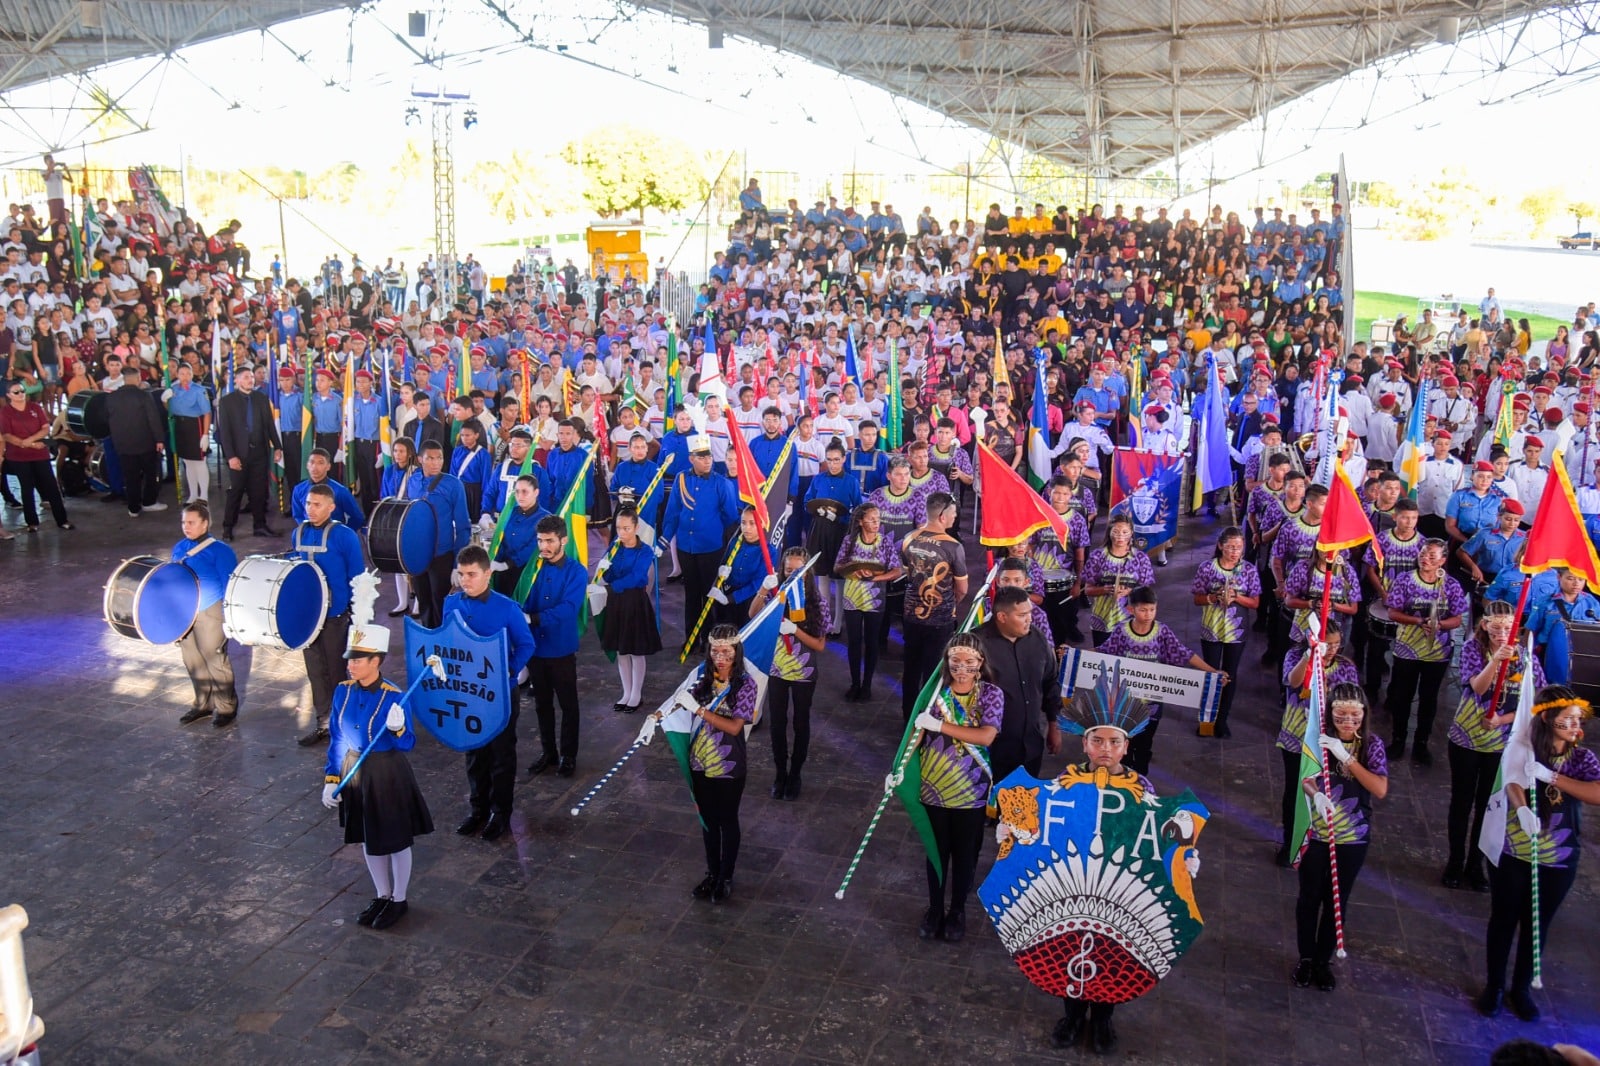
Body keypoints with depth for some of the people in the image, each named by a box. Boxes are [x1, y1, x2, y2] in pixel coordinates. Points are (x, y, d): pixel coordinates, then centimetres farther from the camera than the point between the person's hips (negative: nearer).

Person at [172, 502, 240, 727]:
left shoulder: (219, 550, -12)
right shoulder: (179, 548, 8)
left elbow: (230, 586, -12)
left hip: (210, 613, -7)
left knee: (216, 660, 1)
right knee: (192, 661, 15)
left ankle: (227, 707, 14)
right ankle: (203, 704, 31)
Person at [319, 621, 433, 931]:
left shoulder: (394, 697, -20)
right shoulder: (343, 691, -5)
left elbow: (408, 745, -15)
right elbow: (337, 739, 4)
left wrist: (398, 728, -36)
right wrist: (331, 779, 3)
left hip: (388, 776, -5)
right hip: (354, 773, 5)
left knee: (396, 841, 11)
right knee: (367, 839, 19)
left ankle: (399, 900, 30)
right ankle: (381, 896, 39)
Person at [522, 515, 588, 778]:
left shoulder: (576, 571, -12)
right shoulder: (533, 567, -1)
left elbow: (568, 609, -23)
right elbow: (525, 603, 0)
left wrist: (532, 618, -33)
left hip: (562, 649, -4)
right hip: (535, 647, 4)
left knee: (568, 705, 9)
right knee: (542, 704, 16)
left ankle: (568, 755, 23)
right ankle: (547, 751, 31)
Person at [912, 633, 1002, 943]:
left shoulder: (991, 694, -10)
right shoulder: (936, 691, -6)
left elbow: (986, 736, -23)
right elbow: (917, 733, -7)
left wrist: (940, 725, -26)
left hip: (970, 791, -1)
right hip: (934, 787, 1)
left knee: (965, 854, 14)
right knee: (937, 851, 15)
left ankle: (958, 911, 34)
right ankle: (935, 909, 33)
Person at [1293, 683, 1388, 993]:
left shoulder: (1371, 745, -8)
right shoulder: (1318, 739, -10)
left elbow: (1380, 790, -17)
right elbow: (1305, 778, -8)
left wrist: (1346, 757, -24)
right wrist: (1317, 796, -30)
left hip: (1353, 838, 1)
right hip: (1316, 833, -1)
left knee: (1337, 901, 13)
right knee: (1309, 897, 13)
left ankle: (1323, 960, 32)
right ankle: (1306, 957, 31)